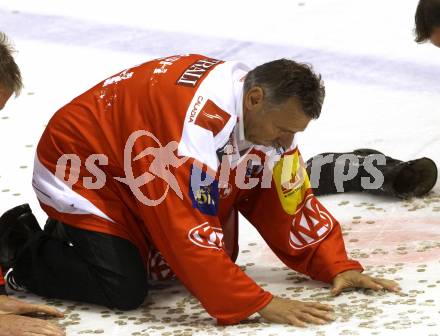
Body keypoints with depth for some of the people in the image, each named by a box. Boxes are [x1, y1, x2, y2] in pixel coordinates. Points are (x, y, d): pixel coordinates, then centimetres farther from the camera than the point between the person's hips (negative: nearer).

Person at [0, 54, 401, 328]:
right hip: (82, 170, -9)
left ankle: (73, 238, 21)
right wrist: (258, 303, -40)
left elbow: (289, 202, -1)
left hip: (141, 187, 9)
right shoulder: (194, 116, -38)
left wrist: (337, 266, -11)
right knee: (124, 289, -20)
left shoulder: (269, 115, -12)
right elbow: (187, 227, -40)